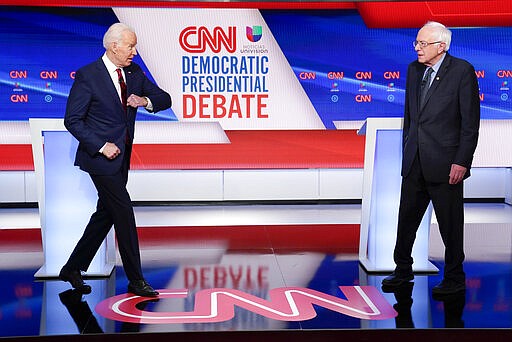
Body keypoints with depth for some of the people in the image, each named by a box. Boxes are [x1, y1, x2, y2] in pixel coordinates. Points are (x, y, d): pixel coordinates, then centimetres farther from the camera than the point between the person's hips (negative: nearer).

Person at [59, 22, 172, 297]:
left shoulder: (134, 72, 7)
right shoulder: (87, 75, -12)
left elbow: (164, 99, 9)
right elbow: (72, 120, -11)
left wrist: (146, 101, -13)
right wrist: (101, 146, -18)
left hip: (121, 157, 7)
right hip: (100, 157, -7)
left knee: (106, 215, 12)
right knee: (124, 212, -7)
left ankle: (73, 268, 25)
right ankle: (135, 280, 3)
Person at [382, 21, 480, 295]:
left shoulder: (462, 70, -9)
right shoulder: (414, 69, 9)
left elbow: (471, 121, -10)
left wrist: (462, 162, -14)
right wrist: (407, 149, 14)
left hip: (445, 164, -6)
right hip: (414, 163, 6)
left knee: (450, 226, 4)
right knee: (406, 218, 13)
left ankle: (454, 279, 19)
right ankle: (403, 270, 29)